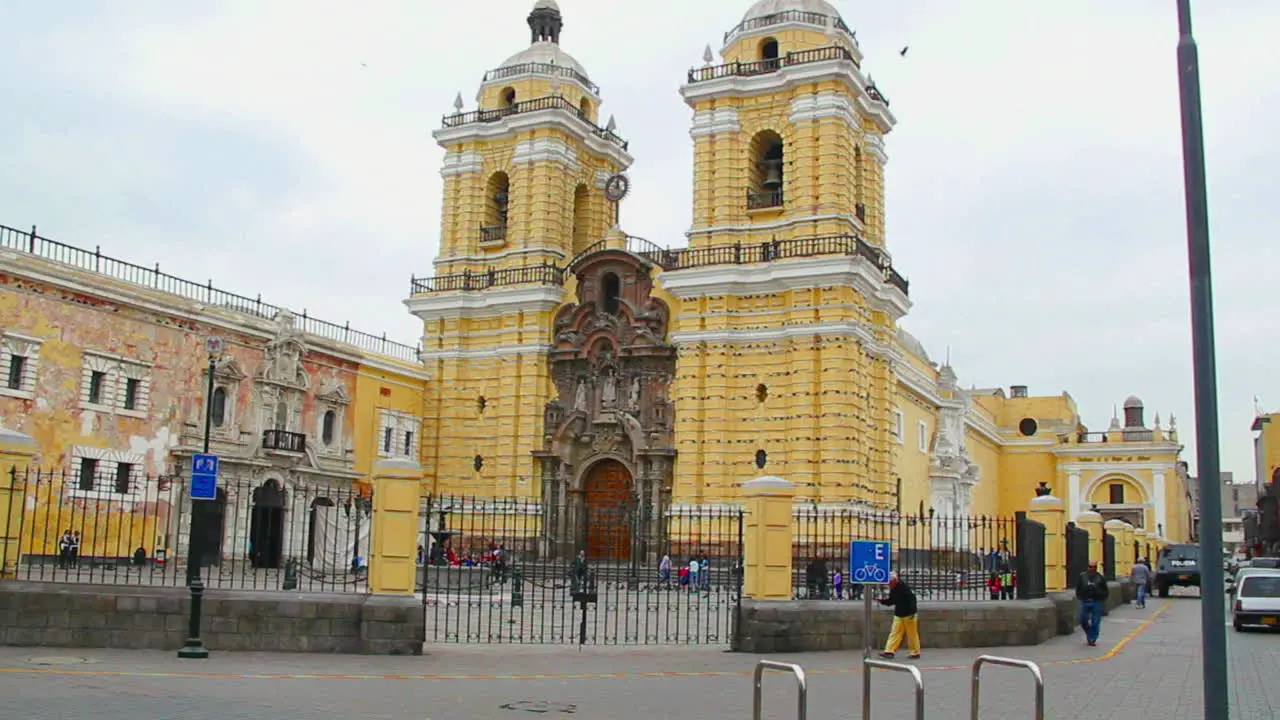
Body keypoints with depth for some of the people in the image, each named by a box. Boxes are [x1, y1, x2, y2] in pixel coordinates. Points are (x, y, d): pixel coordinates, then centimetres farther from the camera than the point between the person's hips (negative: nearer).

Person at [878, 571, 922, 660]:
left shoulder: (905, 588, -20)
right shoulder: (893, 590, 5)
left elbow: (912, 599, -22)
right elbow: (890, 601, 13)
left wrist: (912, 612, -26)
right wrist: (882, 601, -5)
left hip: (908, 615, -7)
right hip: (898, 615, 7)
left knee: (912, 634, 3)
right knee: (895, 633, 2)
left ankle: (915, 653, 14)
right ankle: (889, 651, 1)